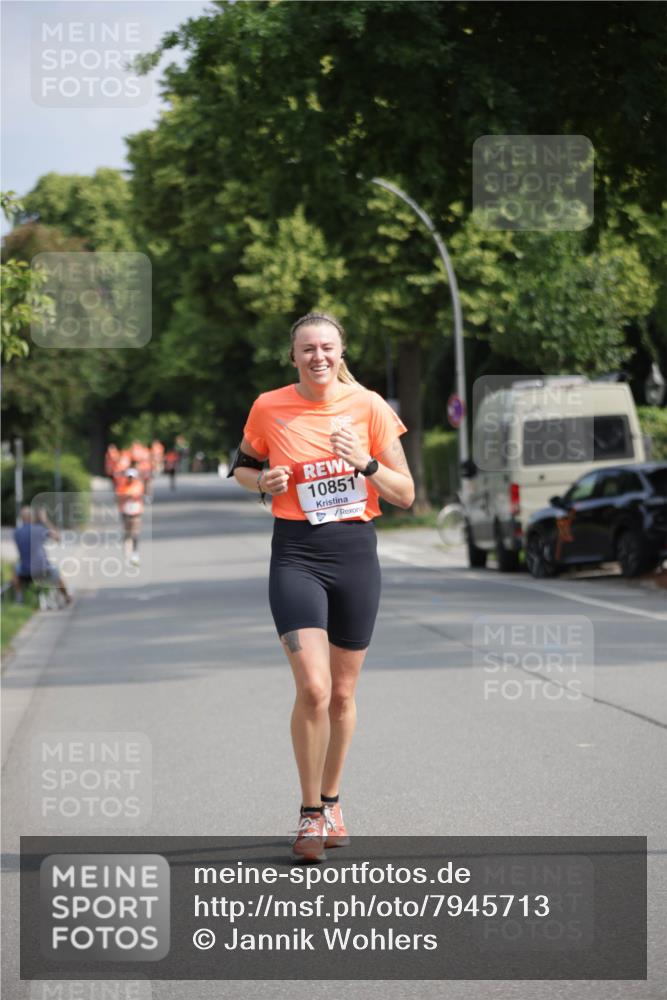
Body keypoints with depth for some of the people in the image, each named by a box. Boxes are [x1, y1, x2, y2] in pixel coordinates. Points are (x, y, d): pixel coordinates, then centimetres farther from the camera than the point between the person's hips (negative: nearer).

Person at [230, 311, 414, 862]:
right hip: (297, 557, -1)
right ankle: (310, 814, -1)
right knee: (313, 688, -15)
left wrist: (366, 464, -17)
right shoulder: (268, 408, -1)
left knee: (343, 693, 10)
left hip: (356, 553, 1)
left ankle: (331, 801, 31)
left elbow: (406, 495, 1)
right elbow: (242, 467, 16)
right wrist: (263, 481, -6)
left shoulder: (369, 406, -2)